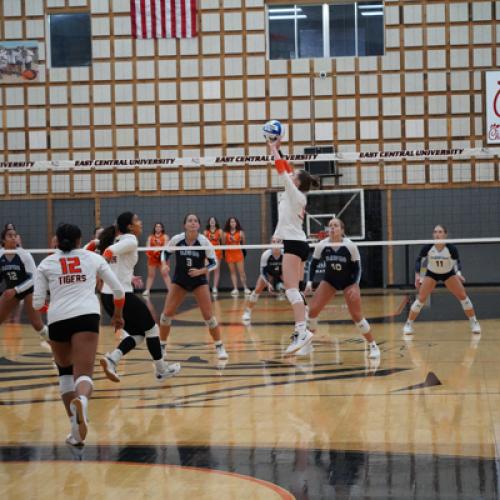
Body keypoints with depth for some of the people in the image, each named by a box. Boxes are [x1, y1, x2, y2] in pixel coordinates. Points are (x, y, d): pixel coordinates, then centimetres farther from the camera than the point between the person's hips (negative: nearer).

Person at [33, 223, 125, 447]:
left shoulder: (46, 264, 15)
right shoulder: (93, 258, 17)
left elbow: (37, 303, 9)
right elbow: (118, 290, 19)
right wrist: (117, 314, 36)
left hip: (57, 319, 1)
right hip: (87, 316, -1)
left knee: (65, 371, 23)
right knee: (83, 374, -12)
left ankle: (76, 428, 13)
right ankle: (81, 400, -49)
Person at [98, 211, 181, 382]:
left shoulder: (116, 240, 15)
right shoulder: (130, 240, -9)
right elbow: (110, 251, -24)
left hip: (107, 296, 8)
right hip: (123, 295, -8)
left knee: (137, 333, 17)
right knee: (151, 329, 12)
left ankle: (112, 359, -6)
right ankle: (161, 370, 23)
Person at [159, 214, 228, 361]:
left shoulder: (204, 241, -16)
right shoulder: (177, 239, -13)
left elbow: (213, 262, -8)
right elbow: (165, 252, 4)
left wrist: (201, 271, -25)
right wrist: (164, 264, -14)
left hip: (199, 281, -1)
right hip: (179, 281, 1)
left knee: (208, 315, -9)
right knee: (167, 313, -6)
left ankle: (220, 347, 5)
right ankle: (162, 347, 12)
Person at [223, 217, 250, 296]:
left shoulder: (240, 232, 1)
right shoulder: (225, 233, 3)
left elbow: (243, 243, 3)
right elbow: (223, 243, 6)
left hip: (238, 253, -1)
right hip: (229, 253, 1)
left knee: (241, 271, -4)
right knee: (232, 272, 3)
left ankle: (245, 288, 2)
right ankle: (235, 289, 4)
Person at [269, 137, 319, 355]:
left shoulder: (295, 195, -9)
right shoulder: (297, 195, 13)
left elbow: (282, 169, -12)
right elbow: (286, 169, 21)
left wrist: (274, 150, -1)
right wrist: (275, 149, 20)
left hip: (294, 243, -10)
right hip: (297, 243, 10)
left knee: (291, 289, -18)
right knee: (294, 290, 11)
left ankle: (301, 331, -28)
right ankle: (302, 330, 11)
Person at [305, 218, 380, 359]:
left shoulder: (350, 246, -20)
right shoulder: (321, 246, -16)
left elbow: (357, 267, -11)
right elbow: (314, 263, -1)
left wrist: (355, 285, -25)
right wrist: (310, 281, -12)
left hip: (348, 282, -2)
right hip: (329, 281, 2)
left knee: (357, 316, -11)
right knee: (312, 309, -11)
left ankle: (373, 346, 4)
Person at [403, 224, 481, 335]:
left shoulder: (451, 248, -28)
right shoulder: (427, 248, -28)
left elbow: (457, 261, -10)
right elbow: (419, 260, -10)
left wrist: (458, 273, -27)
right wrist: (417, 275, -19)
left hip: (448, 273, 0)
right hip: (431, 274, 0)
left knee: (463, 296, -7)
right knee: (421, 298, -11)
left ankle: (474, 323, 8)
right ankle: (408, 324, 0)